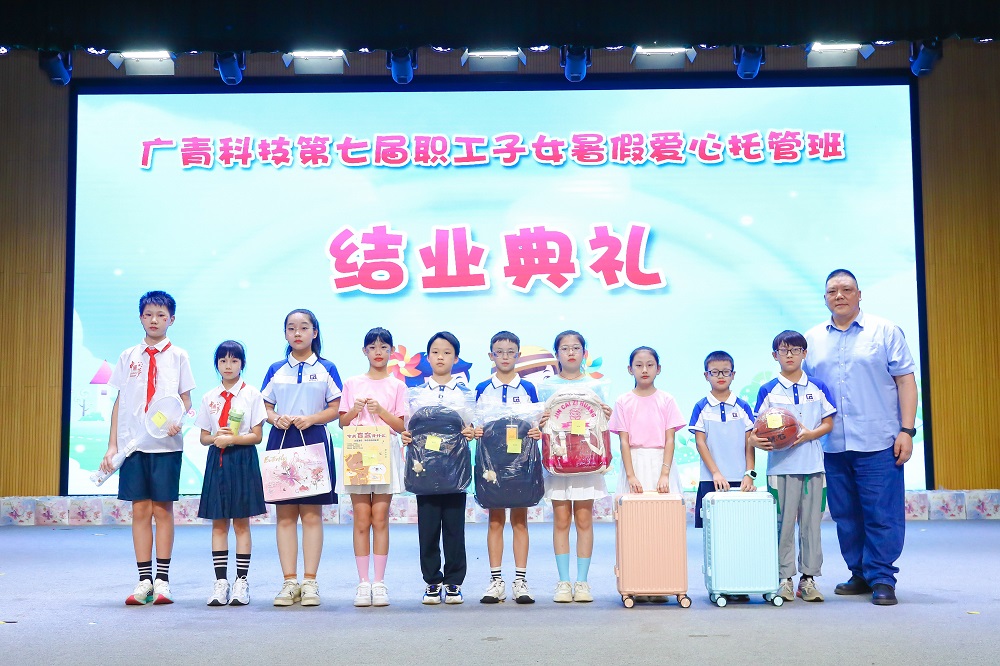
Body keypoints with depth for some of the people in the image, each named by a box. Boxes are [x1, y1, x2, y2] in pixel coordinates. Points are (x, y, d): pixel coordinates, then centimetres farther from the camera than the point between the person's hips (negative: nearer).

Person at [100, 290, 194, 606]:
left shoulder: (178, 356, 6)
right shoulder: (128, 357, 10)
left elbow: (186, 399, 5)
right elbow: (119, 402, 10)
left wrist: (178, 420, -17)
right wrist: (112, 445, 4)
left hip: (166, 444, -2)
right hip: (133, 443, 2)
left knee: (163, 508, 1)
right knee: (140, 509, 3)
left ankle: (162, 581, 7)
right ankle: (144, 581, 9)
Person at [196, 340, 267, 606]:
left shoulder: (251, 395, 0)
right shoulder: (210, 397, 10)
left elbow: (256, 435, -4)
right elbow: (204, 437, 11)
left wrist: (232, 439, -17)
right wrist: (216, 437, -10)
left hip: (243, 460, -3)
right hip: (217, 461, 3)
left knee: (241, 522, 0)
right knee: (218, 522, 3)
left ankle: (242, 581, 5)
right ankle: (220, 581, 8)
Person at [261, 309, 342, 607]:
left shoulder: (326, 369, 5)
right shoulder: (276, 370, 11)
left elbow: (335, 409, 3)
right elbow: (265, 407, 12)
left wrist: (310, 419, -14)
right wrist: (276, 419, -9)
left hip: (314, 441, -2)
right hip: (281, 442, 2)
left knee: (312, 514, -2)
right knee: (285, 515, 2)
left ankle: (310, 582, 3)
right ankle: (289, 581, 6)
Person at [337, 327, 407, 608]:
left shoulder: (397, 386, 7)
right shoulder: (352, 384, 12)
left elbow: (401, 425, 2)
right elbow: (342, 422, 11)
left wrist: (381, 411, -12)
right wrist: (355, 410, -8)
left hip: (385, 455, -1)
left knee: (380, 519, -3)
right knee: (361, 520, -1)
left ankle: (379, 582, 2)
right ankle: (363, 582, 3)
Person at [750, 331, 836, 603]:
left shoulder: (818, 387, 7)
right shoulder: (768, 391, 3)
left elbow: (828, 423, 6)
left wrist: (810, 434, -12)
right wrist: (757, 441, -18)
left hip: (813, 465, 2)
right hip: (780, 466, -1)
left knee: (811, 523, 5)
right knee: (783, 524, 1)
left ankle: (808, 578, 13)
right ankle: (785, 578, 9)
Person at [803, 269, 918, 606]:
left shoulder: (885, 331, 4)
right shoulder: (812, 339, 12)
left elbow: (905, 381, 0)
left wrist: (906, 430, -7)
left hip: (878, 443, -3)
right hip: (832, 447, 4)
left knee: (883, 515, -4)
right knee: (846, 515, 9)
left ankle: (882, 579, 4)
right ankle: (860, 575, 20)